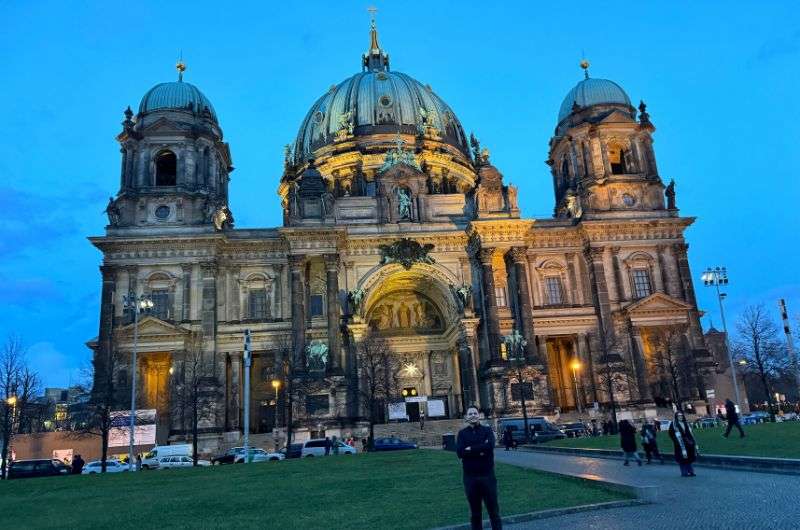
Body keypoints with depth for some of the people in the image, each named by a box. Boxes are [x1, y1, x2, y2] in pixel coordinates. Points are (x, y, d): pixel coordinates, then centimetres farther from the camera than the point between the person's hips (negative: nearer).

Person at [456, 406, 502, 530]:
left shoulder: (487, 430, 3)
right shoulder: (462, 433, 6)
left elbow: (490, 446, -17)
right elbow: (459, 452, -10)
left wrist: (470, 449, -13)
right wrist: (480, 450, -15)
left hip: (487, 475, -1)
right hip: (470, 477, 1)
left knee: (493, 508, 4)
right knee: (475, 511, 10)